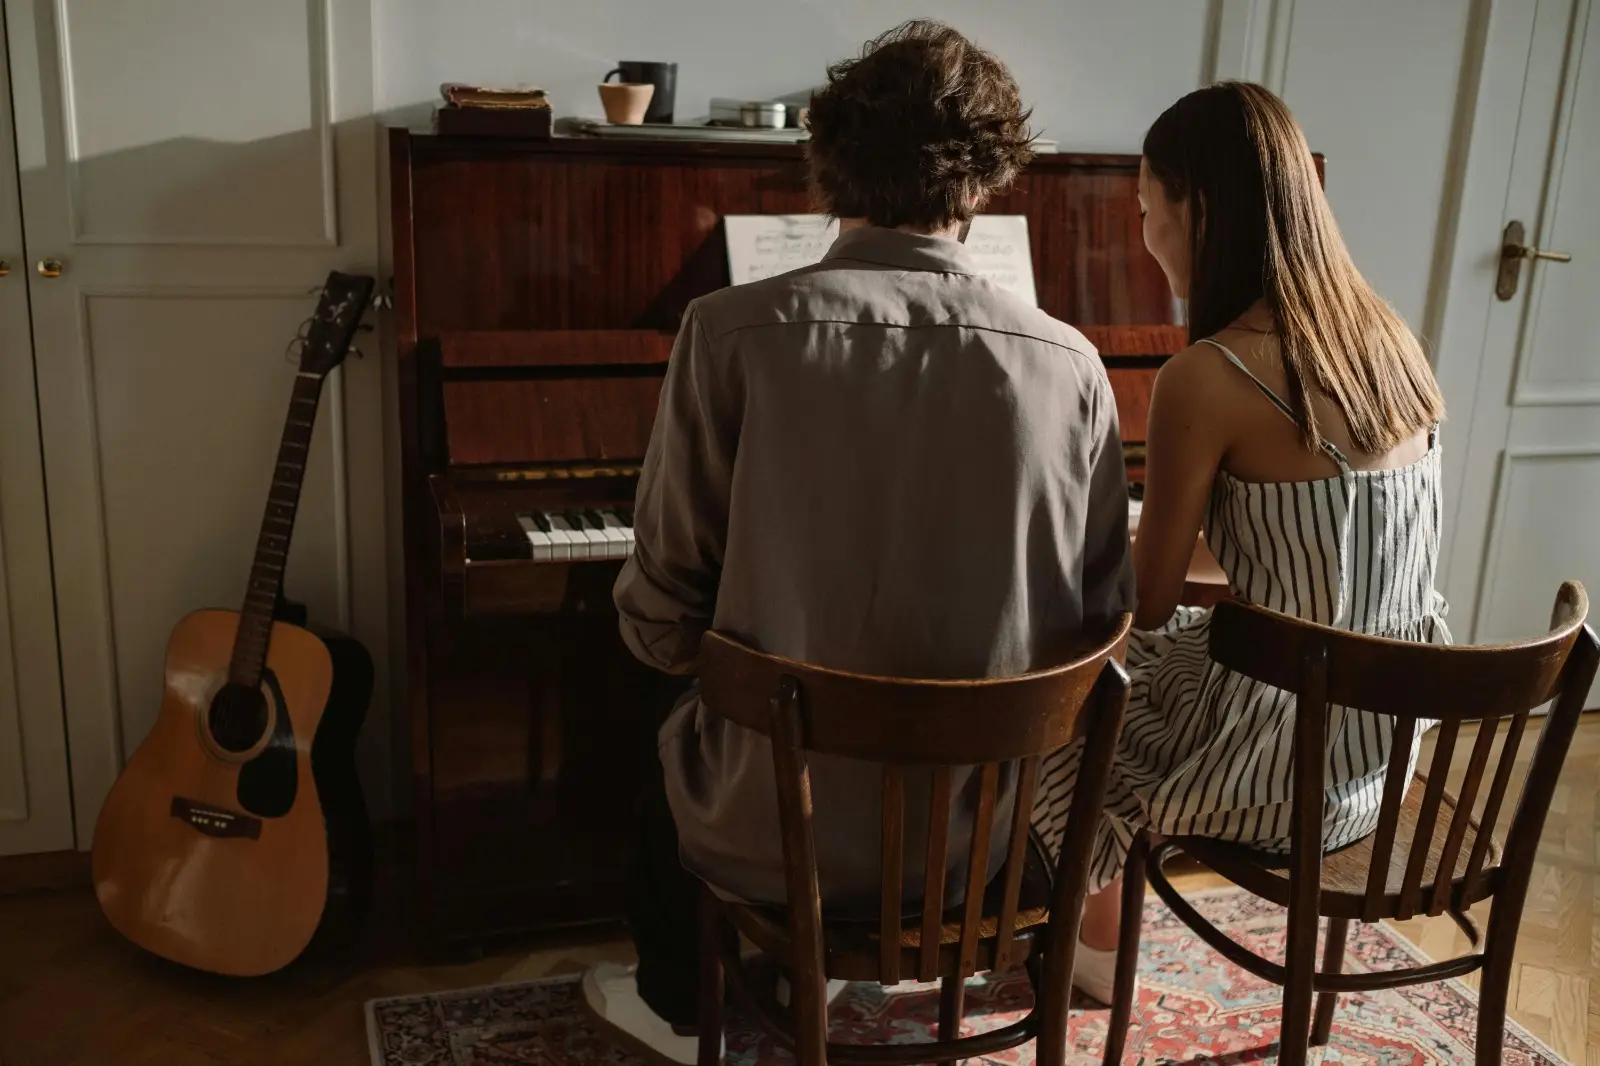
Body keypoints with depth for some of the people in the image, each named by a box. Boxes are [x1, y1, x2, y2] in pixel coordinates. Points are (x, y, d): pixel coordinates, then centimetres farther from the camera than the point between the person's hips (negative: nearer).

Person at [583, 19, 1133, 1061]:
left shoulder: (736, 331, -17)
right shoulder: (1069, 363, -10)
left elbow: (663, 617, -11)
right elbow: (1101, 614, -1)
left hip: (777, 829, -2)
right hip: (983, 826, 3)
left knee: (669, 744, 33)